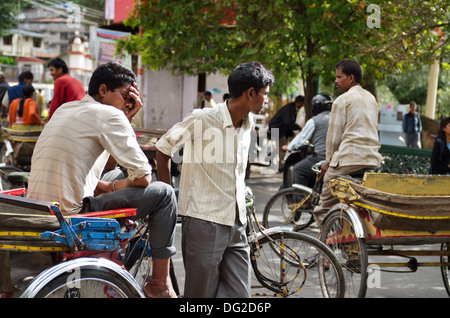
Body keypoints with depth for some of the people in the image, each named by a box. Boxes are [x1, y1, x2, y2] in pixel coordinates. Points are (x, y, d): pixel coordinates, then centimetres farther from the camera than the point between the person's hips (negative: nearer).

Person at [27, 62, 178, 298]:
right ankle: (160, 283, 5)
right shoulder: (109, 115, -9)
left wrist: (127, 119, 15)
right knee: (163, 193, -2)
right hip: (70, 216, -9)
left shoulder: (65, 109, 16)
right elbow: (143, 177, -10)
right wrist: (114, 186, 9)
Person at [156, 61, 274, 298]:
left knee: (240, 293, 4)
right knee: (202, 294, 0)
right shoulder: (202, 119, -12)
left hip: (236, 224, 7)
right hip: (205, 222, -7)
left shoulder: (247, 125, 10)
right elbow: (163, 149, -2)